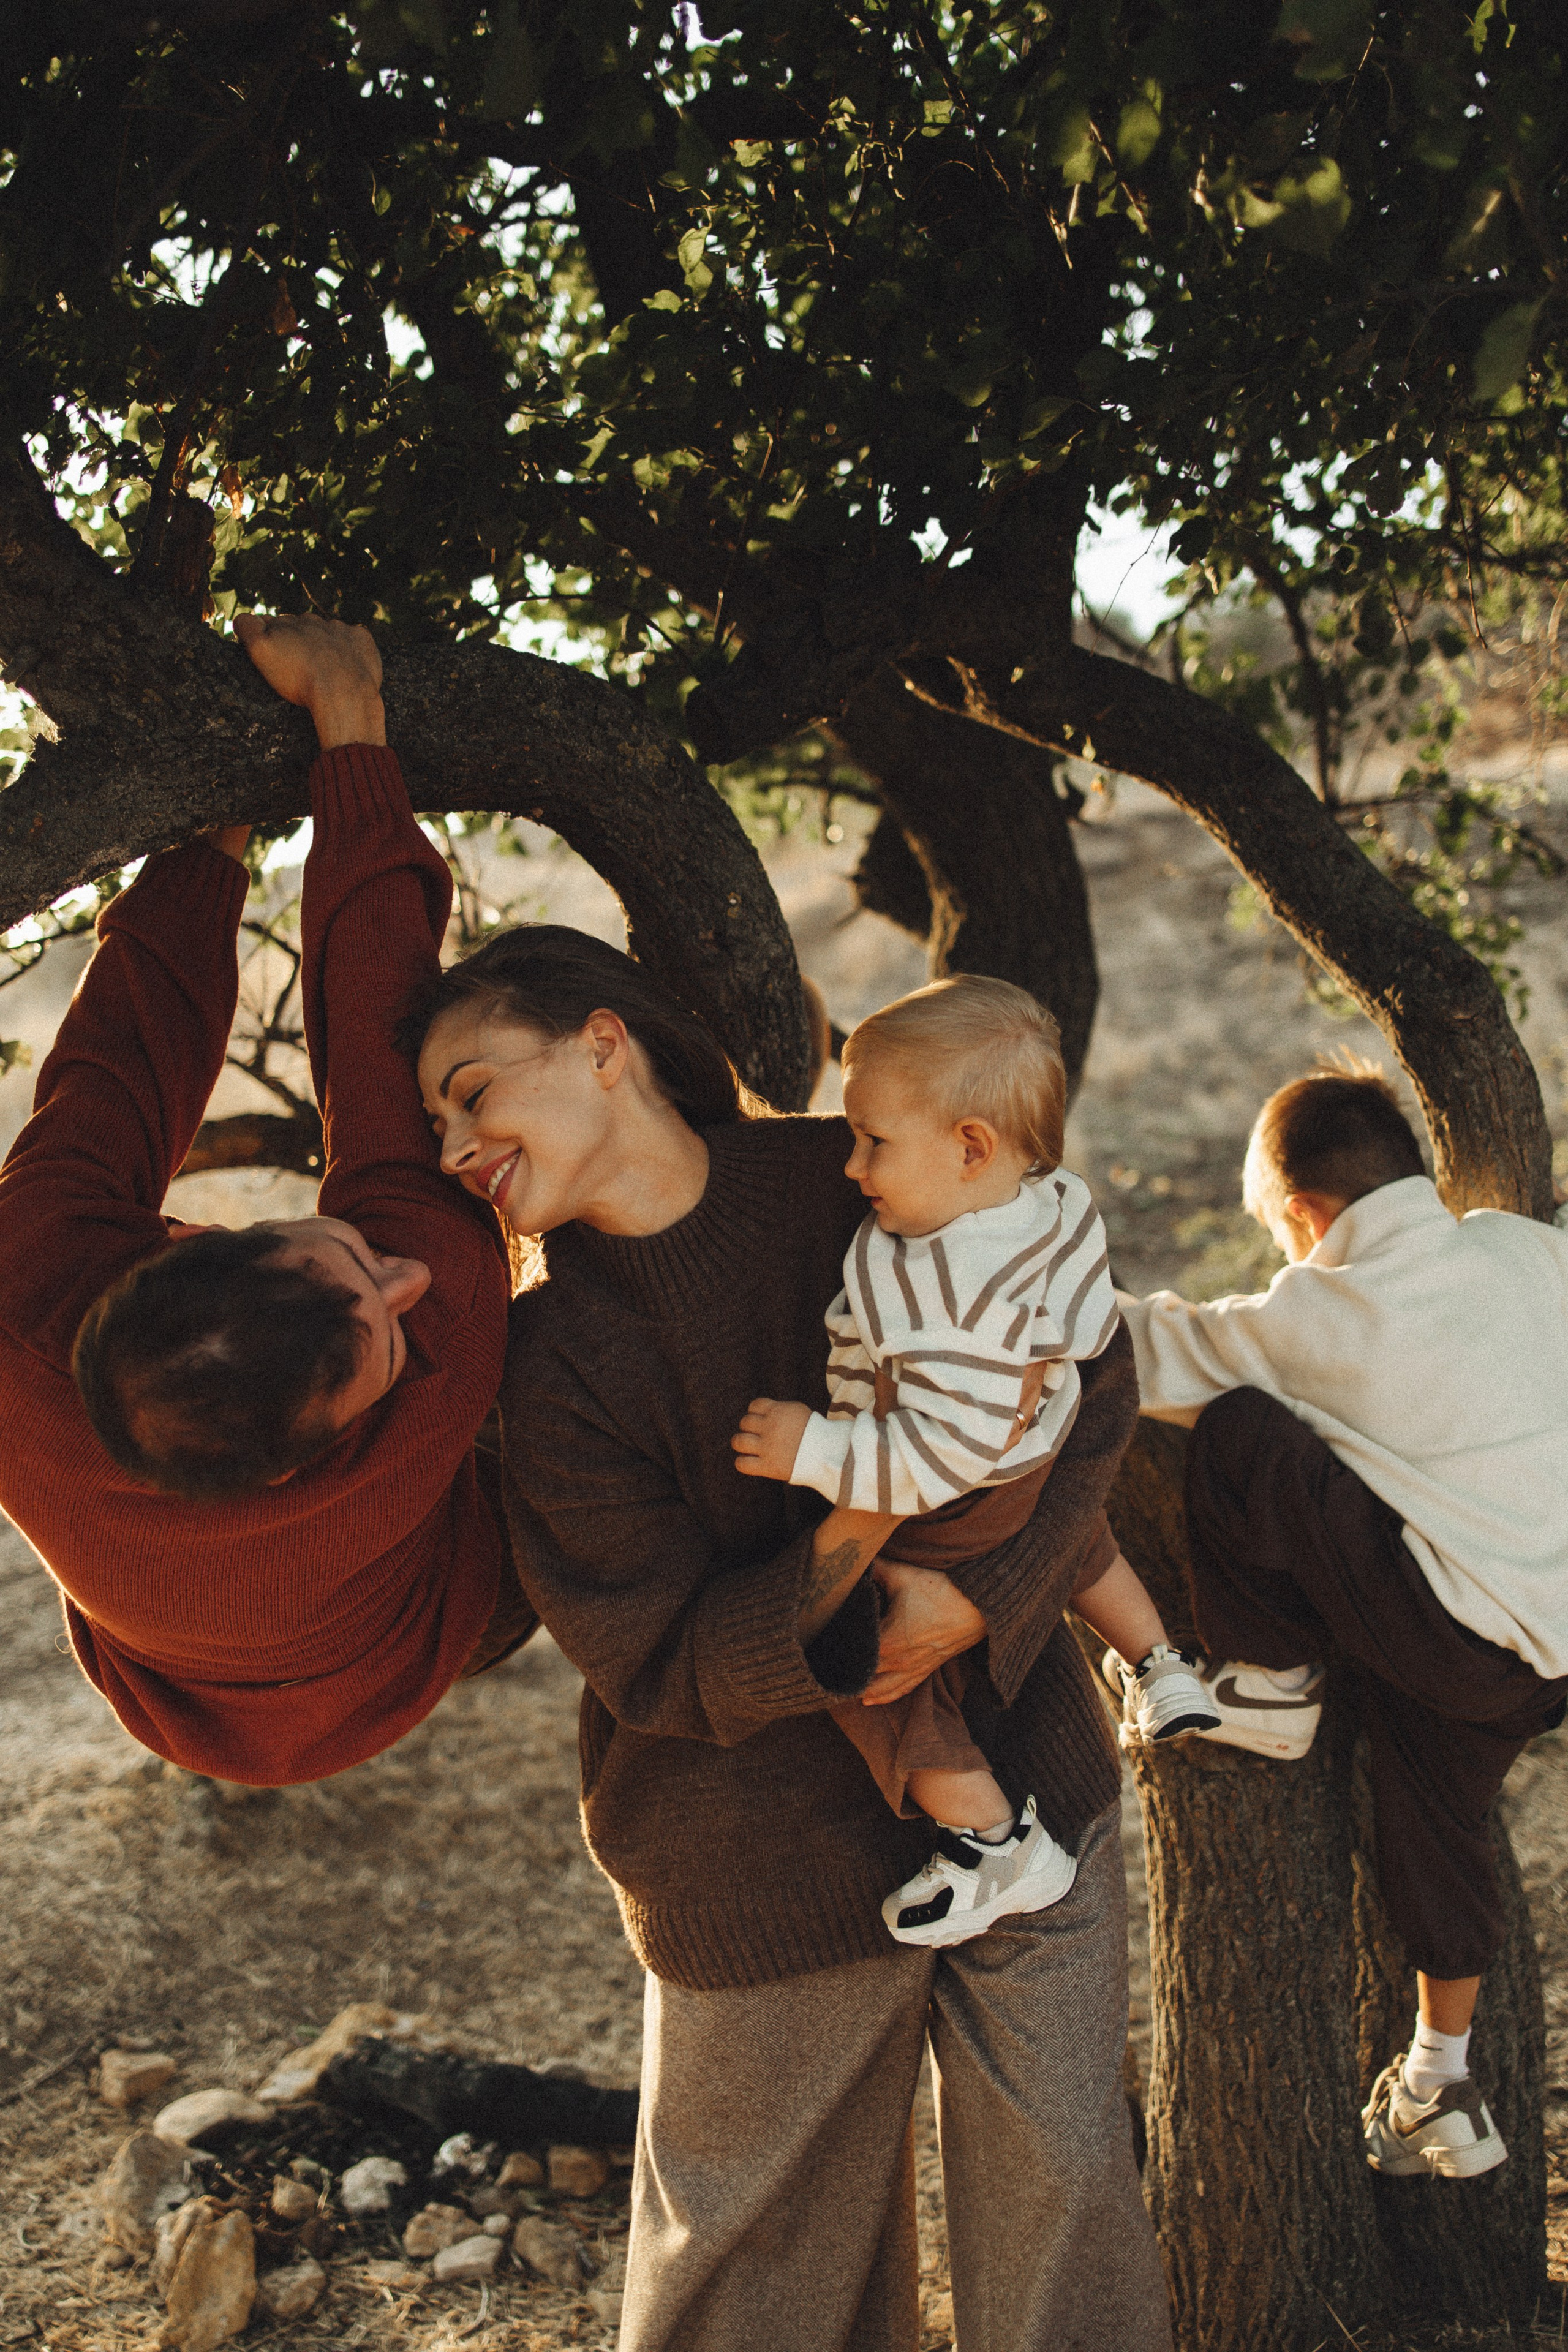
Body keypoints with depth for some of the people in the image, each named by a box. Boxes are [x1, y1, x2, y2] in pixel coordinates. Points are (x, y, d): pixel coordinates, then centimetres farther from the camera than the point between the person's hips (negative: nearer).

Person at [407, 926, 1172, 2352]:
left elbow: (1093, 1380, -5)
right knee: (770, 2237, 13)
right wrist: (856, 1530, -30)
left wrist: (984, 1592, -20)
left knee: (1064, 2174, 11)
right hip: (763, 1855, -1)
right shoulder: (553, 1356, -12)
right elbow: (661, 1667, -15)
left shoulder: (860, 1188, -8)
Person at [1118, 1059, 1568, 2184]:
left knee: (1239, 1430, -10)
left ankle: (1274, 1682, 9)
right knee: (1433, 1810, 25)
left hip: (1469, 1637, -8)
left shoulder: (1318, 1317, -10)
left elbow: (1152, 1349, -2)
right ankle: (1443, 2090, 37)